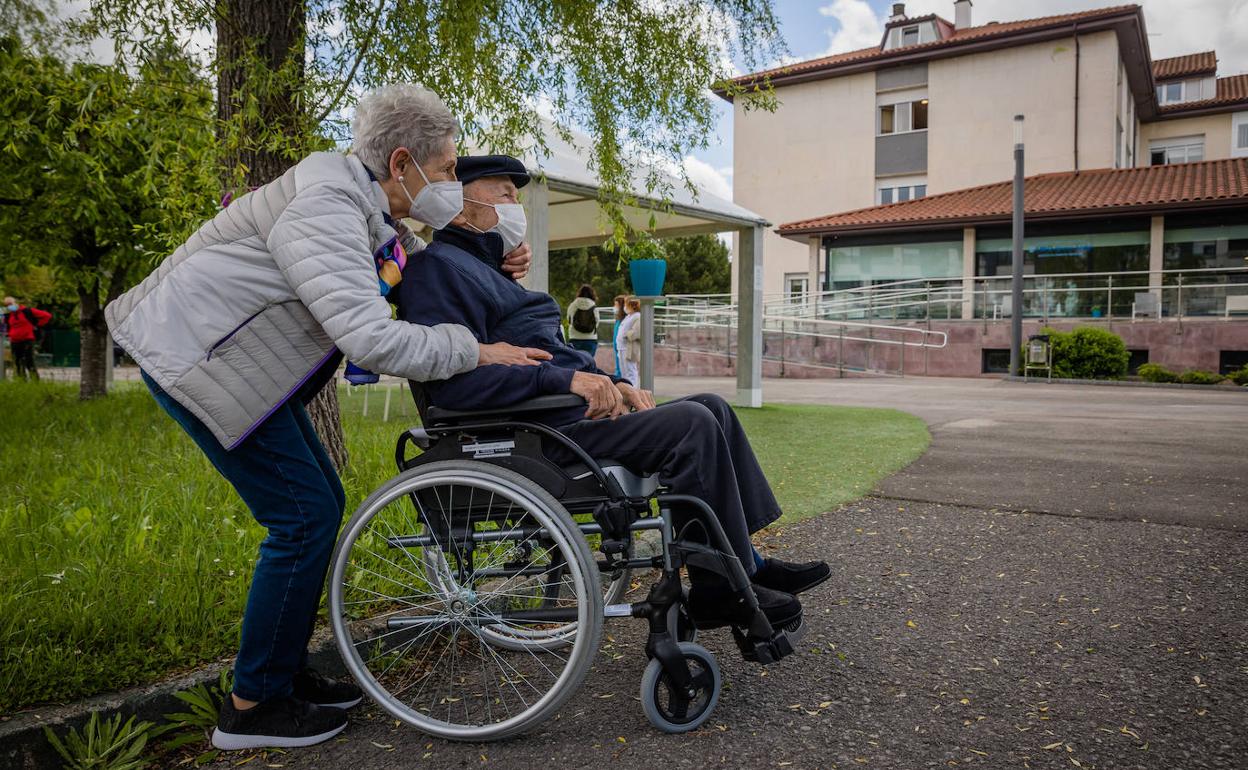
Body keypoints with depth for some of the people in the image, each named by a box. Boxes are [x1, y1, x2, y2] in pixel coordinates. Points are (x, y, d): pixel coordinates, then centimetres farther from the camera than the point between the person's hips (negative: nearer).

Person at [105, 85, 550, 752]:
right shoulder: (326, 206, -26)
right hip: (195, 355, -10)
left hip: (246, 363, 10)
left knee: (319, 505, 9)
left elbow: (427, 275, 21)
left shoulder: (375, 213, 6)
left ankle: (286, 672, 22)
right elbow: (373, 339, -35)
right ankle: (253, 706, 6)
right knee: (303, 516, -9)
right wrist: (477, 351, -24)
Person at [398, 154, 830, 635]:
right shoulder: (438, 267, -8)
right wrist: (567, 378, -27)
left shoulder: (479, 268, 25)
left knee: (710, 409, 7)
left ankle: (745, 560, 8)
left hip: (560, 413, 11)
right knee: (691, 426, -22)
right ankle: (719, 590, -11)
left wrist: (608, 383, 8)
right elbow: (453, 378, -24)